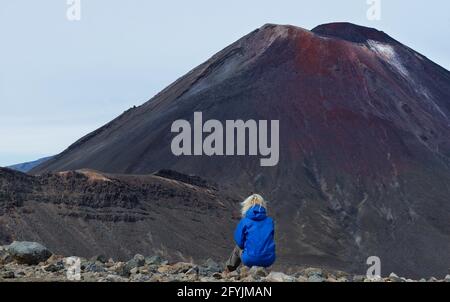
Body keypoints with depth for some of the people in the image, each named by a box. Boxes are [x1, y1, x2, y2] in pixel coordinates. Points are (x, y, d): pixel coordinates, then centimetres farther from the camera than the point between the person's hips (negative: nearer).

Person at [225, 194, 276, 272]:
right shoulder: (270, 221, 3)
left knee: (238, 248, 31)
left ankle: (228, 272, 50)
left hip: (250, 260, -3)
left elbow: (240, 242, 3)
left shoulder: (244, 221, -4)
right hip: (269, 261, 3)